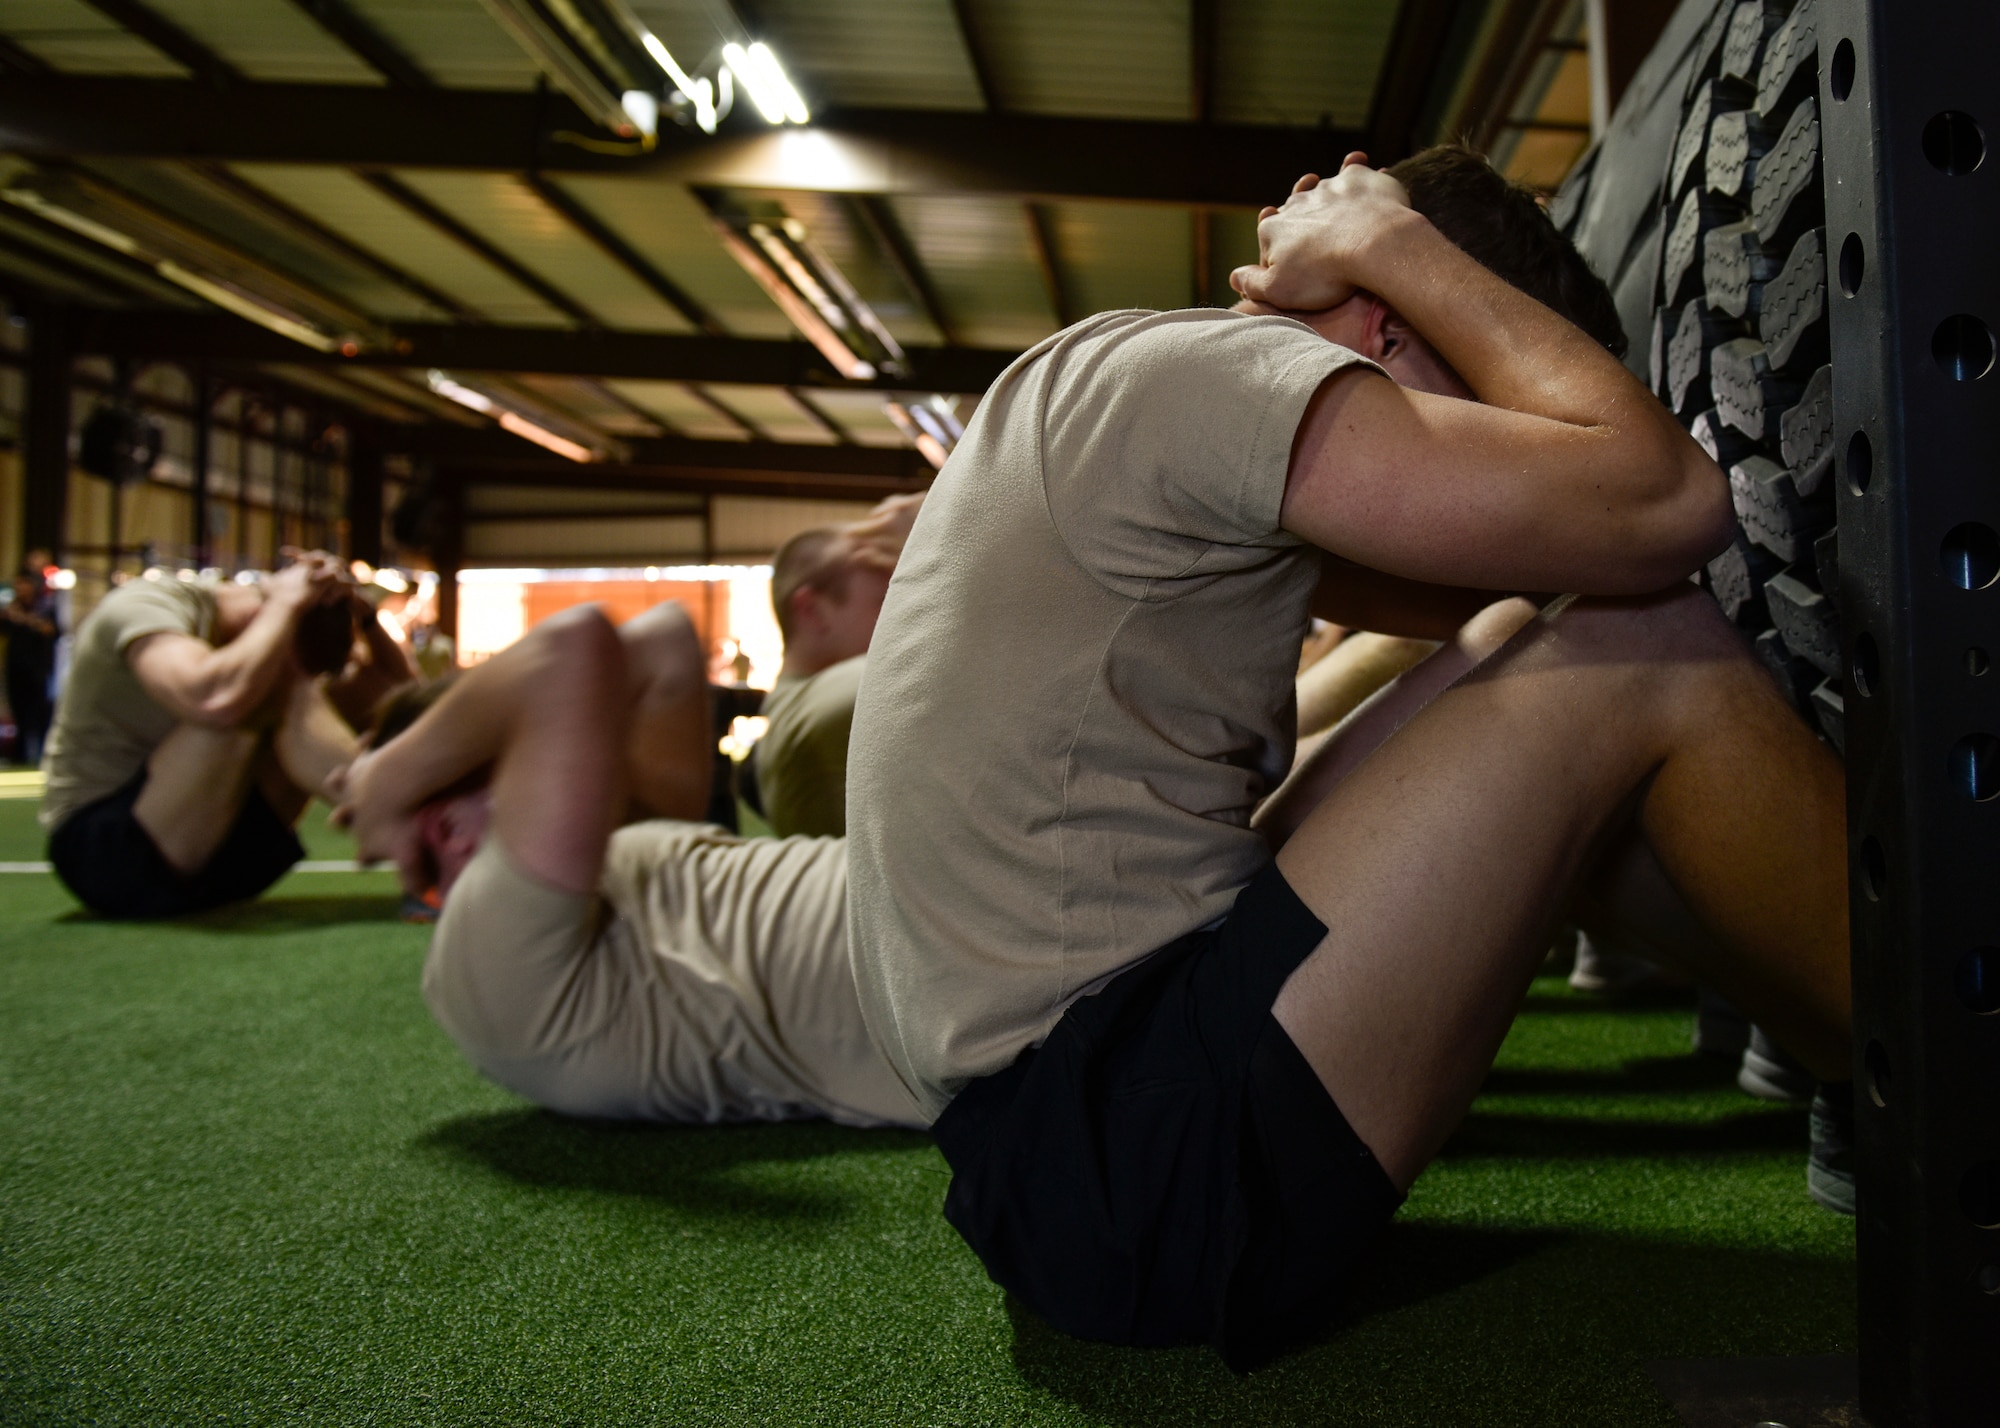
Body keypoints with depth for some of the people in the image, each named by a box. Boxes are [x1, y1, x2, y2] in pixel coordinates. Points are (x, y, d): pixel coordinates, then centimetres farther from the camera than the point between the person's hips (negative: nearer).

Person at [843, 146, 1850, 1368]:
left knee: (1559, 734, 13)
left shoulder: (1184, 452, 19)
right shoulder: (1179, 366, -13)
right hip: (1121, 1148, -11)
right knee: (1651, 659, -8)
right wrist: (1396, 243, -6)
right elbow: (1666, 503, -17)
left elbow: (1496, 584, 20)